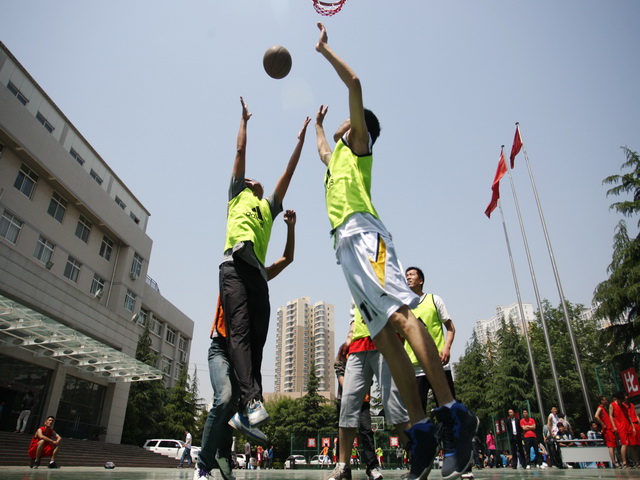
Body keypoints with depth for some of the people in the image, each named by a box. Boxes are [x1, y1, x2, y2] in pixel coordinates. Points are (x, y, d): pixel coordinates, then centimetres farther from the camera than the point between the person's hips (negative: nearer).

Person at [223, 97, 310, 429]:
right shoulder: (237, 196, 26)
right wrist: (244, 120, 35)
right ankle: (253, 400, -32)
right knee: (240, 333, -19)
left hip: (258, 273, 5)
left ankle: (244, 411, -6)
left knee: (256, 339, -5)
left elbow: (289, 172, 34)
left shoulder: (268, 208, 35)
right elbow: (241, 151, 26)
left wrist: (301, 139, 36)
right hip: (235, 267, -5)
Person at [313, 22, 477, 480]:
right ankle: (421, 431, -10)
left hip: (361, 232, -7)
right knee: (383, 334, -6)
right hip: (345, 244, 7)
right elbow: (320, 149, 63)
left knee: (399, 314, -24)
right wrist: (316, 124, 73)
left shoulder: (358, 144, 19)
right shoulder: (336, 157, 38)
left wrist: (323, 47, 21)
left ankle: (454, 414, -27)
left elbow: (354, 83, 10)